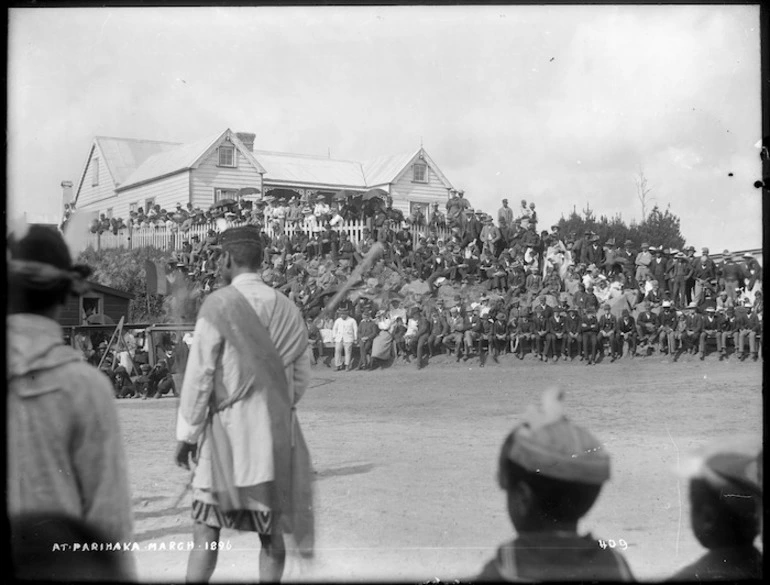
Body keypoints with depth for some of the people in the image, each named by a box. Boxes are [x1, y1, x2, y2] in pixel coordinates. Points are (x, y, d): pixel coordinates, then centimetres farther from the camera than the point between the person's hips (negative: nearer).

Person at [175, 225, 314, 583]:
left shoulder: (219, 304, -9)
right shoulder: (287, 309, 6)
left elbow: (199, 373, -10)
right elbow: (301, 377, 11)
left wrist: (186, 433, -2)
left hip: (229, 427, -4)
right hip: (278, 431, 4)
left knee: (206, 526, 2)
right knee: (271, 530, 9)